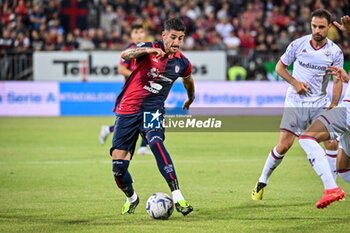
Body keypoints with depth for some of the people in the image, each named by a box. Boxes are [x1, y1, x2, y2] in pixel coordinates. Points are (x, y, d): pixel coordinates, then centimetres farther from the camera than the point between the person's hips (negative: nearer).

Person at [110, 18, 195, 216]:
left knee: (155, 141, -33)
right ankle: (131, 198, 28)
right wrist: (147, 50, -48)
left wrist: (191, 99, 42)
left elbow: (188, 80, 25)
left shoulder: (182, 63, 1)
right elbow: (125, 55, -32)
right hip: (128, 108, -1)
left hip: (153, 110, 1)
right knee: (118, 166, -5)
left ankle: (177, 197, -37)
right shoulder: (149, 49, -11)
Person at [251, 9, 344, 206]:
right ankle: (262, 183, 7)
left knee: (332, 141, -12)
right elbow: (280, 67, 6)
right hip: (296, 102, -2)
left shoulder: (335, 52, -3)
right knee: (284, 144, -10)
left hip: (320, 103, 2)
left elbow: (338, 80, 1)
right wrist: (295, 82, -10)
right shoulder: (298, 44, -5)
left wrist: (334, 105, -12)